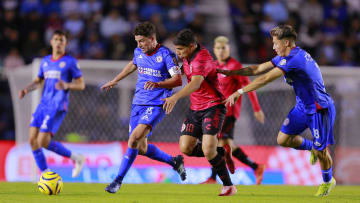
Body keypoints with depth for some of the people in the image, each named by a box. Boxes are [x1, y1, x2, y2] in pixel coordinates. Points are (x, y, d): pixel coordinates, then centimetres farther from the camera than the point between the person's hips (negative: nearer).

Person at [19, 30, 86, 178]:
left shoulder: (70, 62, -2)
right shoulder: (45, 61, 16)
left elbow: (81, 85, -3)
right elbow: (38, 81, 26)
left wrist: (67, 85, -23)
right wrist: (27, 89, 5)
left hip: (58, 107, -7)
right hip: (43, 104, 7)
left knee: (43, 142, -16)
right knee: (33, 139, -4)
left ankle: (76, 158, 3)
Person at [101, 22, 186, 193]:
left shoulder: (166, 55, -11)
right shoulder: (138, 52, 8)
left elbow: (178, 80, -17)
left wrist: (157, 84, -32)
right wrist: (114, 81, 37)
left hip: (156, 105, -7)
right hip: (138, 103, 7)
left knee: (134, 139, -23)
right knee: (141, 149, 5)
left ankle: (118, 180, -16)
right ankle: (174, 161, 29)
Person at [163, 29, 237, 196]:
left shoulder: (202, 58, -21)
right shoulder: (187, 57, 7)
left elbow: (196, 83, -39)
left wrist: (175, 97, -53)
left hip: (213, 107, -9)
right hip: (195, 108, 9)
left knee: (208, 150, -20)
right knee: (186, 148, -3)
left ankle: (228, 186, -4)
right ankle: (223, 153, 18)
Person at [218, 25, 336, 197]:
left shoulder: (295, 59, -27)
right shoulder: (283, 58, 5)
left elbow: (266, 79, -28)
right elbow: (258, 69, 9)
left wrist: (239, 92, -26)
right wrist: (230, 72, 3)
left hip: (320, 108, -9)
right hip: (303, 106, 9)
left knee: (320, 152, 1)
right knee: (283, 139, 0)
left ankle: (328, 181, 27)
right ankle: (311, 147, 27)